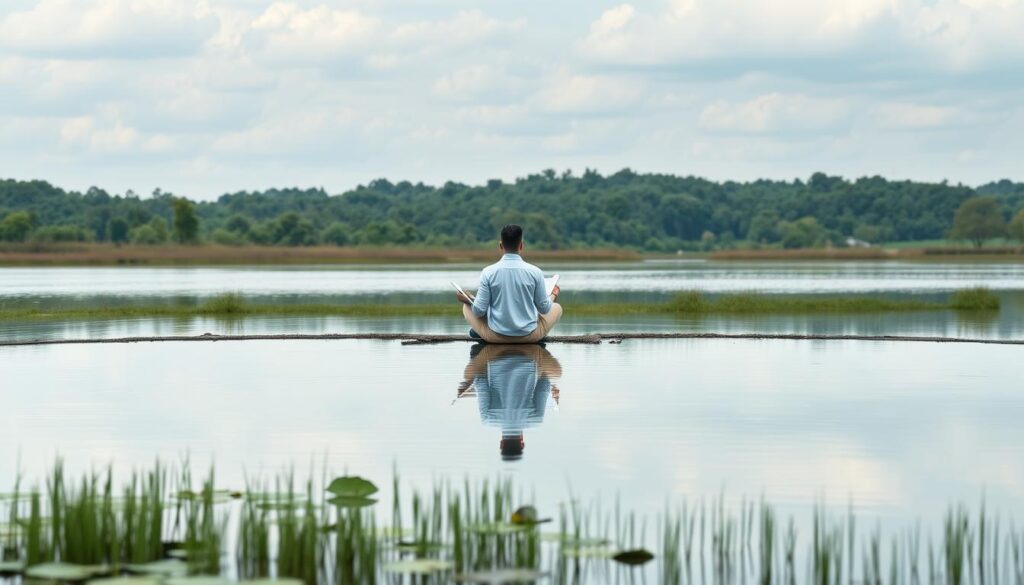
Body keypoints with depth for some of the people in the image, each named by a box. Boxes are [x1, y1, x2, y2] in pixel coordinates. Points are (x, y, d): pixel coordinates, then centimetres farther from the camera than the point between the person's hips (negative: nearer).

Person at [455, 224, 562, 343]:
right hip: (529, 336, -1)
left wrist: (467, 300, 13)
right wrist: (553, 296, 21)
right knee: (557, 308, 27)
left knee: (467, 308, 26)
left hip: (495, 336, 1)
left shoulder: (488, 272, -12)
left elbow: (479, 310, -9)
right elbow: (544, 308, -1)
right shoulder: (535, 272, -11)